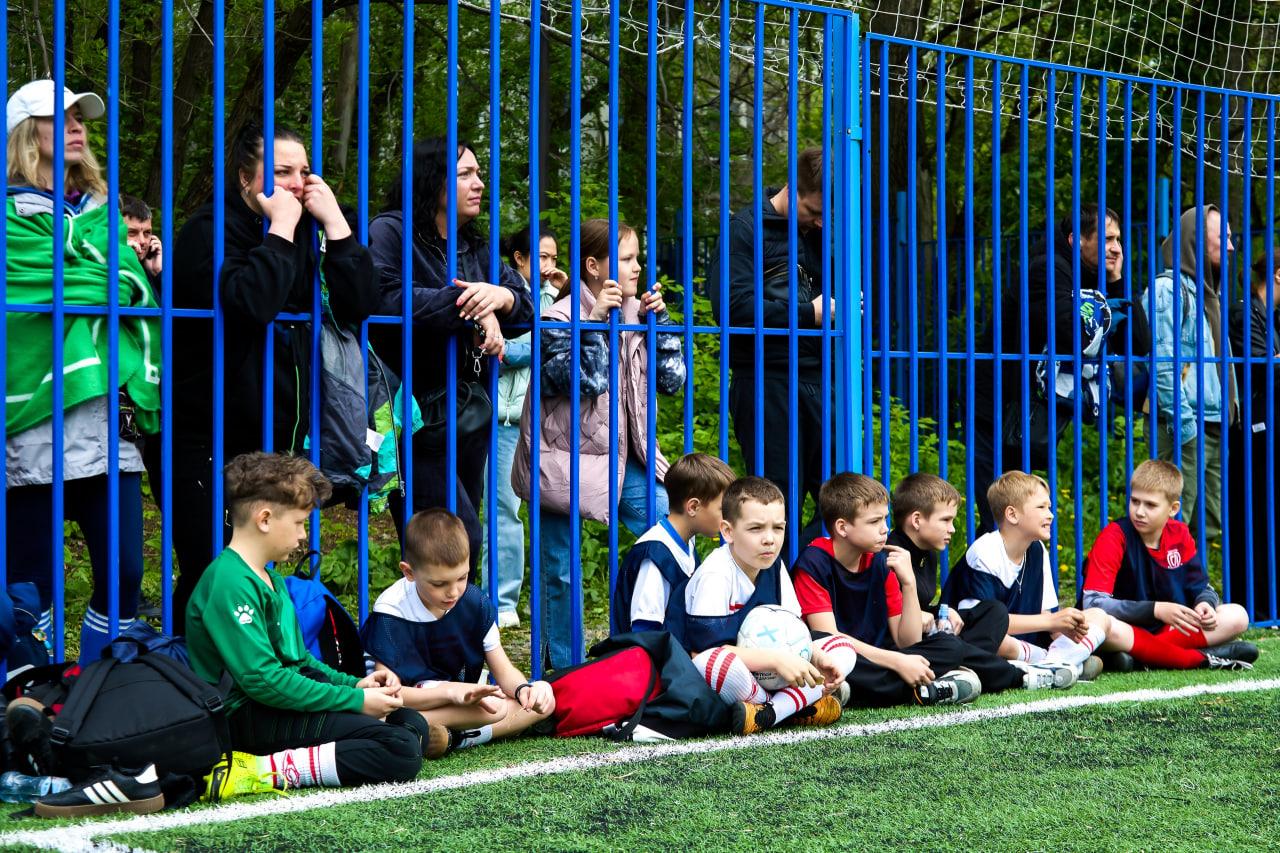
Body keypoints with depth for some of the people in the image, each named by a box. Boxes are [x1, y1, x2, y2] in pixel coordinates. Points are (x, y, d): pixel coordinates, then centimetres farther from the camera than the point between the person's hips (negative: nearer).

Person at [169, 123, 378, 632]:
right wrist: (281, 228, -20)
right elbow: (248, 304, -29)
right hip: (209, 444, -6)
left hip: (279, 438, 6)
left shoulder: (307, 233, 9)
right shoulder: (209, 232, -10)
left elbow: (358, 306, -4)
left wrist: (334, 222, -10)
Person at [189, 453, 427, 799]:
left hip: (283, 703, 11)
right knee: (402, 752, -20)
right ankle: (271, 768, -23)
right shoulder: (230, 583, -16)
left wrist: (353, 683, 7)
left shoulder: (270, 579, 18)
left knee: (413, 723, 6)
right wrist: (355, 700, -17)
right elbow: (262, 680, -22)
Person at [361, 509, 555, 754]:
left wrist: (524, 689, -25)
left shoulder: (475, 602, -5)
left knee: (545, 700, -11)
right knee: (492, 707, -31)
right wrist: (451, 691, -36)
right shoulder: (391, 614, -21)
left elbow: (503, 670, -1)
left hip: (461, 706, 8)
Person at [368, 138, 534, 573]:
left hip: (471, 413, 8)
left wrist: (502, 297, -16)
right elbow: (387, 299, -23)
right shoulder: (390, 232, -5)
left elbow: (527, 307, 9)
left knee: (463, 538, 8)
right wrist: (472, 309, -18)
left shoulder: (476, 247, 17)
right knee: (464, 540, -16)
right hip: (417, 415, -8)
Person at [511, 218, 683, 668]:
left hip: (623, 455, 5)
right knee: (562, 572, 2)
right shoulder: (560, 318, -10)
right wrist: (596, 321, -22)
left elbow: (672, 379, 7)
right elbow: (585, 381, -21)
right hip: (567, 458, -5)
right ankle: (565, 668, 15)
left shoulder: (636, 312, 7)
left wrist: (658, 319, -2)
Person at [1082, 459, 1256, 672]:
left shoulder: (1180, 535, 3)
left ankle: (1140, 656, -24)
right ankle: (1203, 658, -29)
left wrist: (1205, 603, -18)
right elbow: (1092, 603, -25)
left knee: (1237, 616, -9)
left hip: (1168, 630, 5)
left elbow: (1202, 588, 8)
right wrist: (1156, 609, -31)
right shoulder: (1114, 537, -14)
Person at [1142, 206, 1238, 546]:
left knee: (1210, 528, 10)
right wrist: (1185, 423, -20)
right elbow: (1161, 363, -16)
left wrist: (1230, 407, 13)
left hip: (1214, 428, 9)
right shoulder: (1168, 289, -8)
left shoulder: (1207, 293, 21)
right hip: (1185, 429, -9)